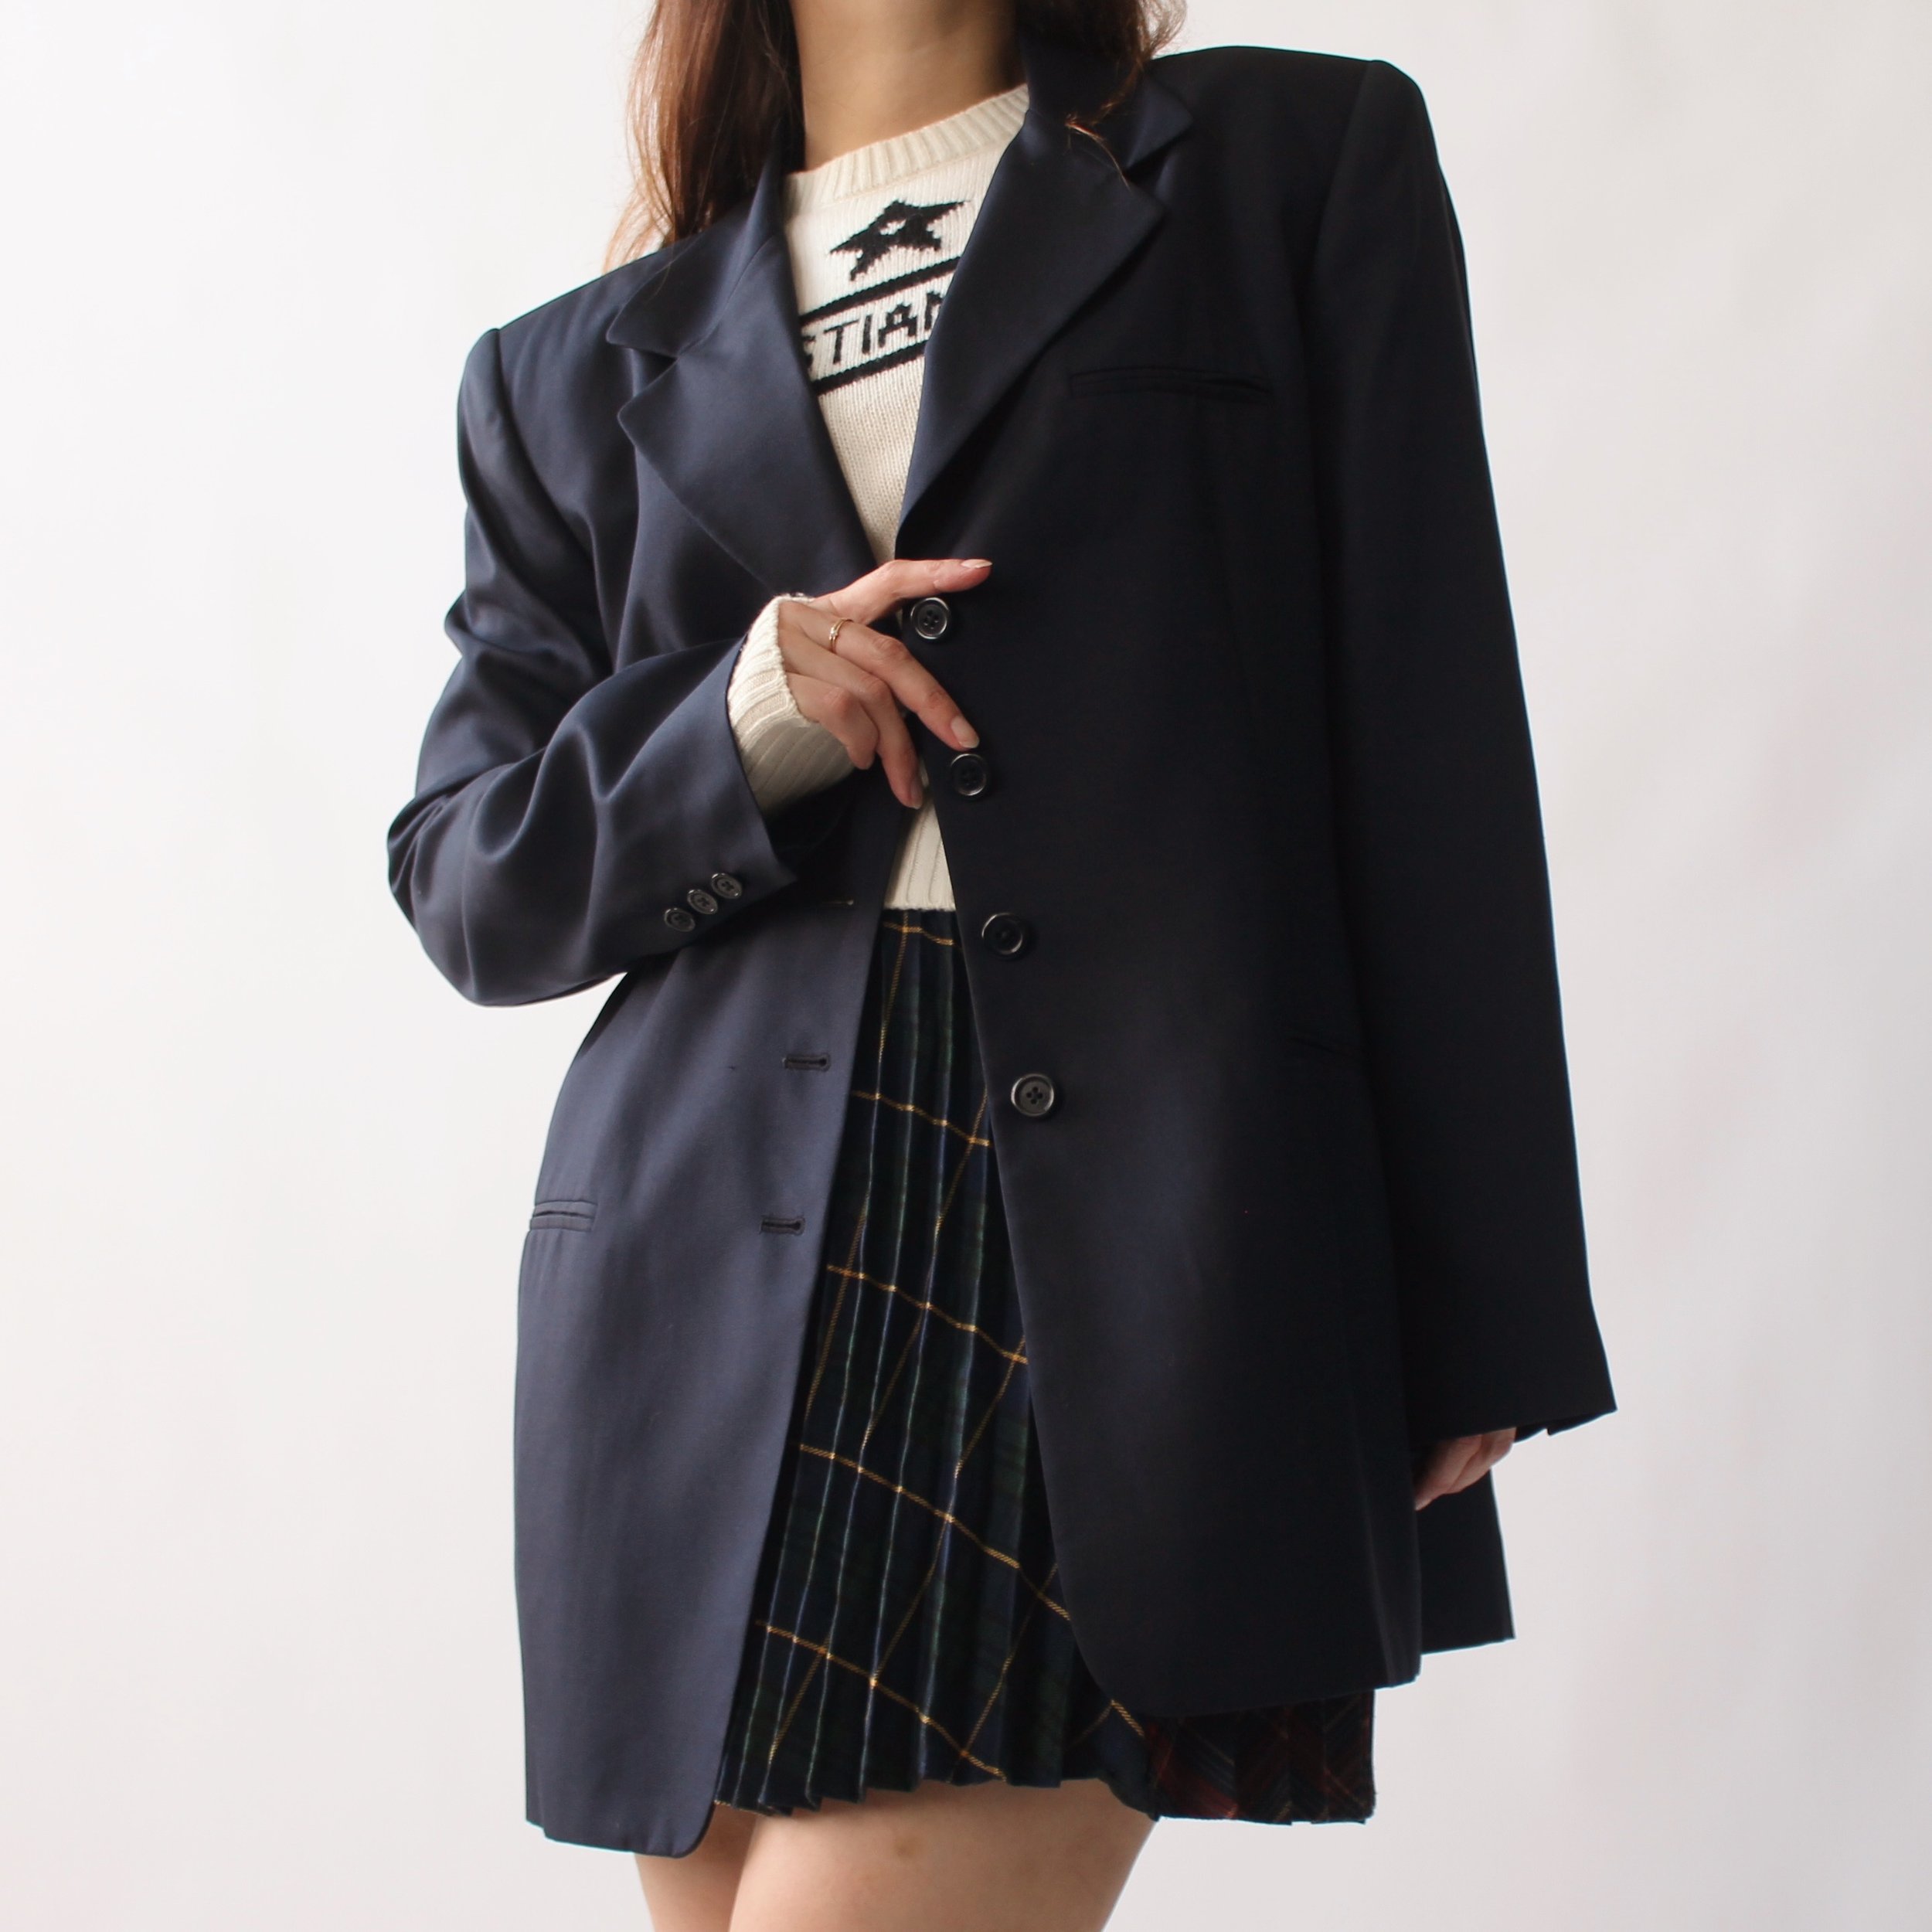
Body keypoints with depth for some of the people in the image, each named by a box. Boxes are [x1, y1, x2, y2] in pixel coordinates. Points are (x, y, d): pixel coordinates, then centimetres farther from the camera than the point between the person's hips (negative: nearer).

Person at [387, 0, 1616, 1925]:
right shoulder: (580, 375, 16)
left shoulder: (1301, 161, 9)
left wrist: (1482, 1314, -2)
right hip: (721, 1301, 3)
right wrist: (750, 725, -7)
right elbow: (467, 889, 13)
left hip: (1139, 1258, -3)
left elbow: (1430, 760, 3)